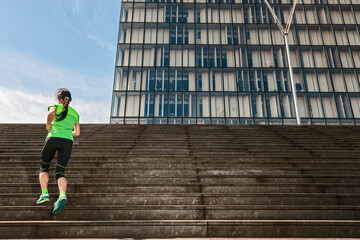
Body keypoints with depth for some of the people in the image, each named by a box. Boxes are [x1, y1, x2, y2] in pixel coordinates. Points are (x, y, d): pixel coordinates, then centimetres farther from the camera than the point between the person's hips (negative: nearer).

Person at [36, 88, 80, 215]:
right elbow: (77, 133, 24)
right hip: (68, 142, 2)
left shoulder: (55, 106, 11)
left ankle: (44, 194, 7)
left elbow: (51, 113, -15)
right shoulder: (75, 113, 23)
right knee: (60, 172, 0)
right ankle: (62, 195, -26)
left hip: (53, 139, -2)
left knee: (44, 167, 19)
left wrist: (48, 126, 0)